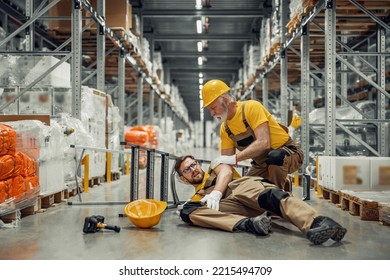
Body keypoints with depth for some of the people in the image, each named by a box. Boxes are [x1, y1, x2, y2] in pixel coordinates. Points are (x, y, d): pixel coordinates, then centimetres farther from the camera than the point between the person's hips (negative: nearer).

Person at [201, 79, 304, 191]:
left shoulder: (252, 107, -22)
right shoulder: (225, 129, -1)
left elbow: (263, 143, -34)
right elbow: (226, 163, -1)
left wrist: (234, 158, -39)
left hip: (289, 152, -7)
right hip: (262, 164, 8)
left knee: (275, 157, -40)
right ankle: (284, 184, 18)